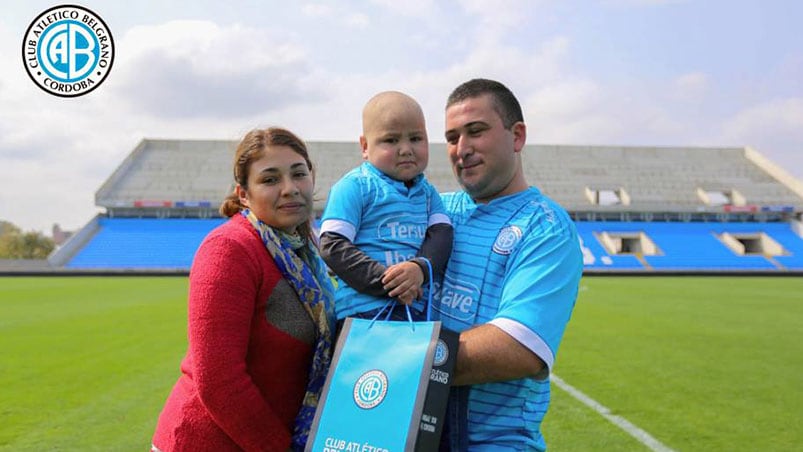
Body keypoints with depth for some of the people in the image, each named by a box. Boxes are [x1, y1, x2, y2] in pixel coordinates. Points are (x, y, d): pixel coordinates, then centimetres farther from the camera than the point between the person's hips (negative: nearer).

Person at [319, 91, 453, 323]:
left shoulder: (427, 192, 17)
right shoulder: (355, 186, -2)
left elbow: (441, 234, 4)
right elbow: (332, 247, -9)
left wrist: (421, 267, -18)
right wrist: (386, 281, -16)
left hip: (417, 308, 6)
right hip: (363, 308, -5)